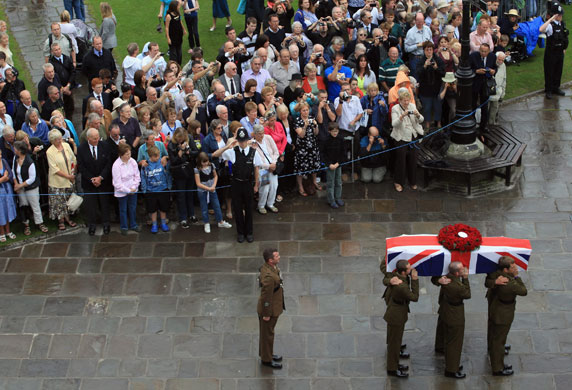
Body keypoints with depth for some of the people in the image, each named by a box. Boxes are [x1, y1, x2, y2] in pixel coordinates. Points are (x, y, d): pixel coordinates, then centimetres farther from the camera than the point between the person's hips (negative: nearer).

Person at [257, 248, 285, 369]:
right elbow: (266, 296, -28)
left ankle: (266, 353, 45)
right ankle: (266, 359, 31)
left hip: (274, 304, 9)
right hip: (269, 309, -9)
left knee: (268, 331, 26)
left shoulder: (268, 266, -8)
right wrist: (266, 314, -17)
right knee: (267, 333, 12)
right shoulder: (269, 277, -38)